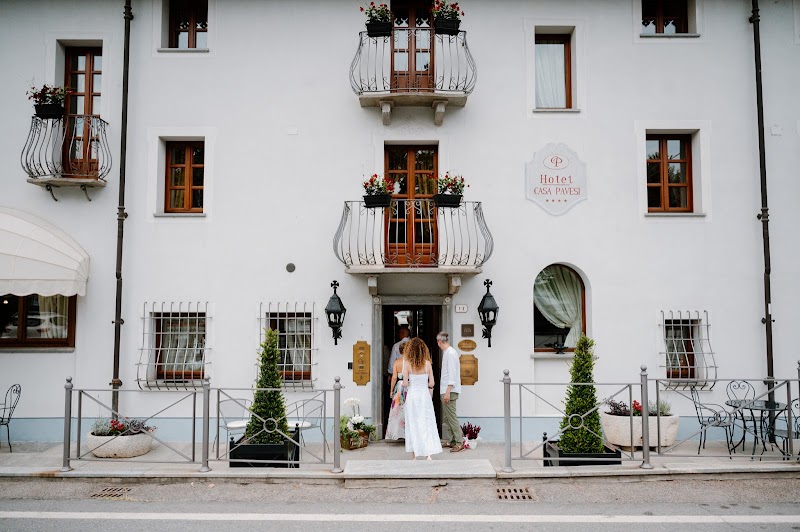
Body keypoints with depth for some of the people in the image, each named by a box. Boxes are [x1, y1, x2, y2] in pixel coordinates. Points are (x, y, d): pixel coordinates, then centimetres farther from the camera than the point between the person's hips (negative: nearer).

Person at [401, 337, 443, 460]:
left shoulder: (407, 363, -9)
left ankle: (415, 452, 16)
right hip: (425, 395, 1)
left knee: (413, 424, 10)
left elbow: (405, 383, -10)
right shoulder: (427, 363, -4)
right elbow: (431, 383, -2)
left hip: (412, 395, -1)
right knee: (427, 424, 5)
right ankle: (428, 453, -3)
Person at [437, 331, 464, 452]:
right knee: (447, 417, 14)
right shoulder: (447, 352, 14)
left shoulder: (450, 353, -15)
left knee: (451, 416, -8)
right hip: (446, 390, 10)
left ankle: (460, 442, -4)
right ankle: (453, 441, 20)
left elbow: (452, 374, -20)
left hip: (450, 391, -10)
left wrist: (448, 392, -23)